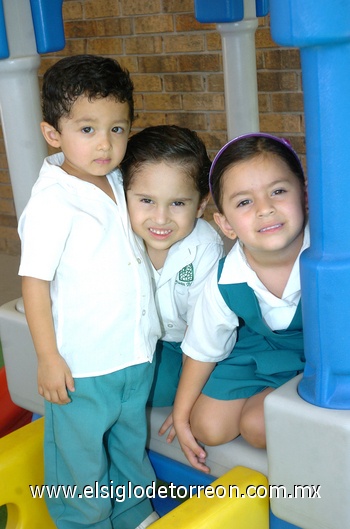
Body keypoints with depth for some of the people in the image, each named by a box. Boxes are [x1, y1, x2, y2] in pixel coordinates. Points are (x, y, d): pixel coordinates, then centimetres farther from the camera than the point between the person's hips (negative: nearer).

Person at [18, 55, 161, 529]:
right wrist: (48, 357, -18)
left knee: (131, 444, 25)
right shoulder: (52, 202, -20)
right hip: (81, 364, -7)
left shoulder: (117, 183, 3)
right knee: (81, 459, 11)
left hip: (135, 353, 7)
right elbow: (35, 281, -18)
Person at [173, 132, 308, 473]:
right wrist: (181, 415, 4)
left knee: (257, 425, -18)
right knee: (209, 427, 1)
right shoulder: (225, 283, -23)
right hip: (258, 348, 3)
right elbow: (202, 350, -5)